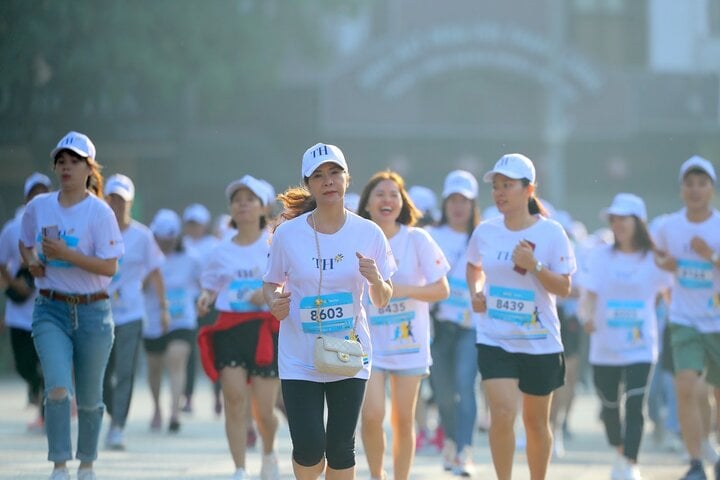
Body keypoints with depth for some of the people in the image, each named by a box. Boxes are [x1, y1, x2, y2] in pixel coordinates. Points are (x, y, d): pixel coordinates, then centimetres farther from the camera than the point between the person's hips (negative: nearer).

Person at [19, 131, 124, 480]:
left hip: (92, 311, -1)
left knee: (89, 397, 9)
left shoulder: (99, 212, -7)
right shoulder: (38, 207, 4)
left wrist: (68, 255, -22)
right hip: (51, 310, 1)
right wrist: (30, 261, 1)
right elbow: (24, 241, 23)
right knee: (58, 389, -17)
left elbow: (110, 266, -13)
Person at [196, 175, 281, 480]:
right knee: (234, 398, -14)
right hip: (229, 328, 2)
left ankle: (269, 453, 32)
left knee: (263, 408, -1)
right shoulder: (221, 252, 11)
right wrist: (205, 299, -5)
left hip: (266, 329, -2)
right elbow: (211, 287, 17)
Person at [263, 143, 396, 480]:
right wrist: (274, 301, -15)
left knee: (340, 449, 2)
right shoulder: (288, 233, -5)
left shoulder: (368, 233, -3)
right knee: (308, 448, -10)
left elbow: (382, 301, 4)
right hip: (299, 359, -1)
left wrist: (376, 280, -18)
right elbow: (271, 284, 8)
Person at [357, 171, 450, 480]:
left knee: (403, 420, 3)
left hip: (409, 341, 0)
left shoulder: (417, 240, -4)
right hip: (369, 341, 0)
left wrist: (404, 290, -18)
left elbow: (442, 290, -5)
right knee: (372, 416, -11)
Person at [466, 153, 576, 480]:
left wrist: (534, 266, -22)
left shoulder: (551, 233, -8)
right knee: (502, 416, -14)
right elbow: (474, 267, 20)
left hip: (540, 343, -1)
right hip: (494, 340, 1)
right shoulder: (485, 232, 0)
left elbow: (564, 288, -8)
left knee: (536, 422, 11)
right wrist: (475, 292, 1)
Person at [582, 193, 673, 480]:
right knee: (609, 407, 12)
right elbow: (591, 292, -2)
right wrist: (590, 316, -20)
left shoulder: (653, 259, 1)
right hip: (604, 347, 2)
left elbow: (669, 292, 11)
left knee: (635, 407, -14)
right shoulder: (602, 256, 3)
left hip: (640, 346, -2)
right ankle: (620, 453, 36)